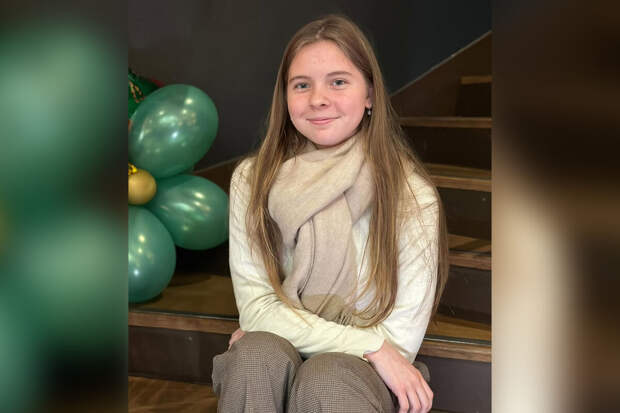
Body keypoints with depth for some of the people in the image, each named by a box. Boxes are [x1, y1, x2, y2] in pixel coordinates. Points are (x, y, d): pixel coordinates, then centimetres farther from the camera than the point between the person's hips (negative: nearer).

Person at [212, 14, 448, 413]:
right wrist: (369, 345, -18)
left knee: (324, 376, -33)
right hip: (264, 372, 2)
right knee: (258, 353, -30)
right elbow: (256, 307, -9)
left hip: (361, 378, -1)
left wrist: (288, 330, -11)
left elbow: (400, 339, -10)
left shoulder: (413, 195, -12)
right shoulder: (252, 180, -4)